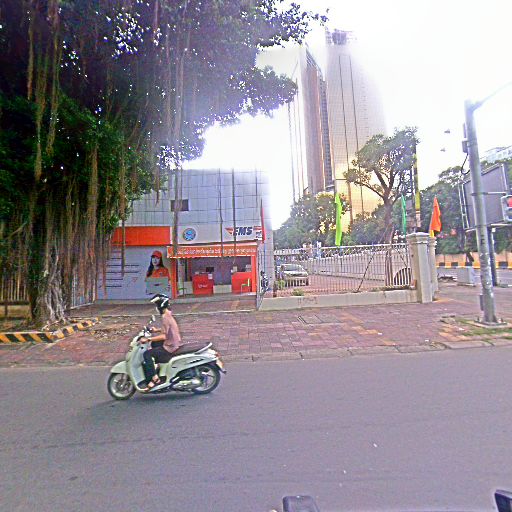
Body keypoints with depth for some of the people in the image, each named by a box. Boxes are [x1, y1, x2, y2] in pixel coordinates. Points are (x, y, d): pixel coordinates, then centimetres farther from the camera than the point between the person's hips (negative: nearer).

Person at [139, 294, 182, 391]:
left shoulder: (165, 317, -20)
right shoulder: (169, 314, 8)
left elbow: (164, 336, -25)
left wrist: (148, 339, -23)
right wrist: (157, 330, 29)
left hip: (170, 347, -10)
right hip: (175, 343, 10)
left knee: (147, 354, -12)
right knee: (154, 344, 28)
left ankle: (154, 378, -10)